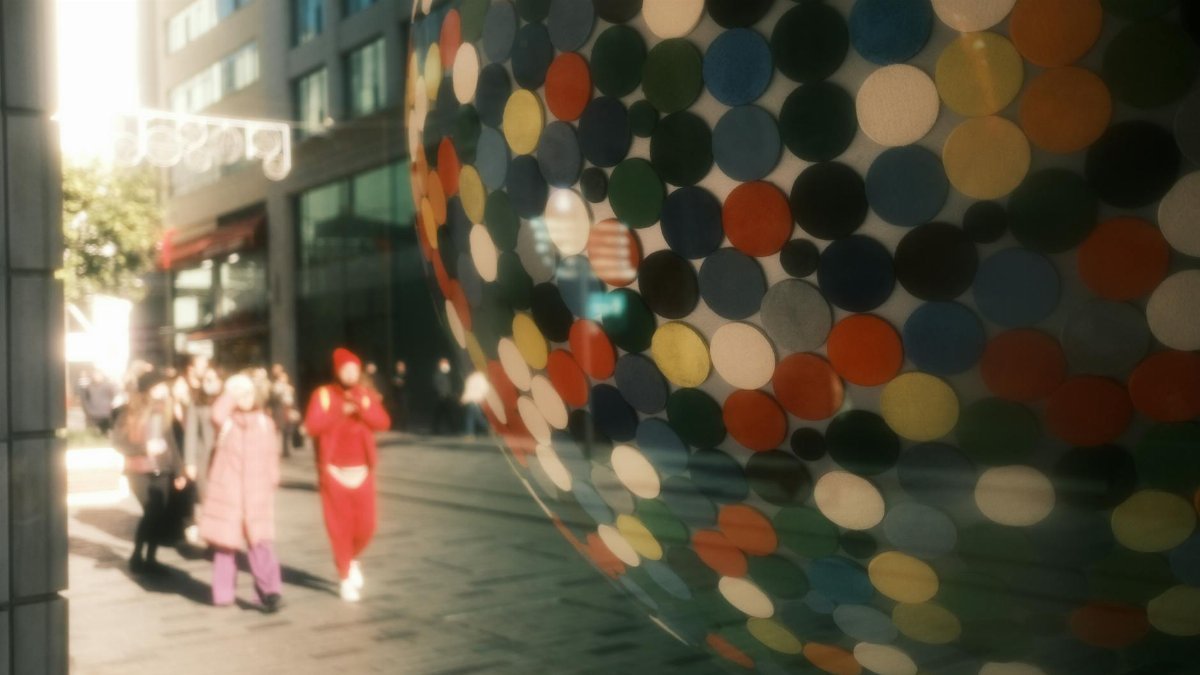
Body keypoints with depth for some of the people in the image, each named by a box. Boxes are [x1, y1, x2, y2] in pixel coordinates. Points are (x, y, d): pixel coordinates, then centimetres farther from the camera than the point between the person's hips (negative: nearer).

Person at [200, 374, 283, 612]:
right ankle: (223, 593, 18)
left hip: (257, 490, 0)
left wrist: (273, 479, 6)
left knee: (260, 540, -11)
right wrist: (232, 393, -11)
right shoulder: (226, 421, 3)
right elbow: (217, 414, -23)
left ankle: (269, 591, -17)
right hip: (227, 489, 0)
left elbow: (272, 455, 15)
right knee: (224, 539, 7)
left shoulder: (265, 422, 11)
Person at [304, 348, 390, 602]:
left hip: (362, 471, 3)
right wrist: (340, 411, -21)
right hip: (333, 472, -2)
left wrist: (361, 408, -23)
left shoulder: (368, 395, 5)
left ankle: (352, 560, 31)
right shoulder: (323, 394, -4)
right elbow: (312, 426, -16)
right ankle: (345, 576, 16)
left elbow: (383, 422, -10)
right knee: (339, 527, 1)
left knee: (366, 526, 1)